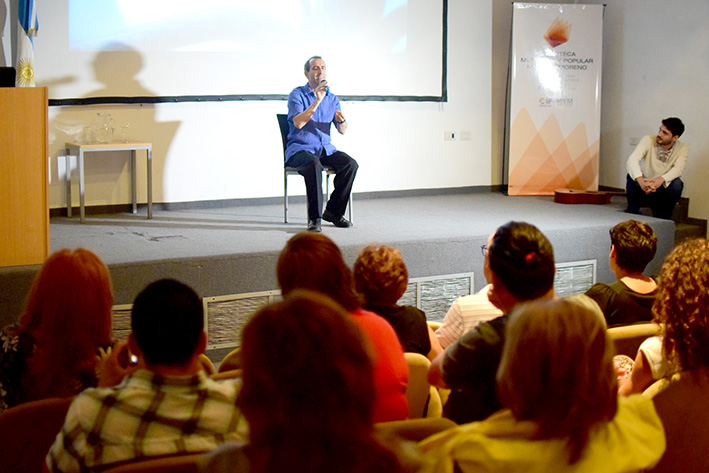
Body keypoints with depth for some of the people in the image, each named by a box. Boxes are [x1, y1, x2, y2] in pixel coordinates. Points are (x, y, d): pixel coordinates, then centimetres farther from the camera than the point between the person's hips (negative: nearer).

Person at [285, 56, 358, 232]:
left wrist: (341, 120, -16)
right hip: (299, 149, -5)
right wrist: (317, 100, -26)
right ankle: (314, 218, -29)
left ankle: (333, 212, -9)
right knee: (314, 165, -38)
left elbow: (342, 130, 8)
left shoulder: (332, 98, 12)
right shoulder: (297, 94, -4)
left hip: (325, 148, 5)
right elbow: (298, 123, -21)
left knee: (350, 164, -22)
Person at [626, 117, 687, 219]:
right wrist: (640, 180, -49)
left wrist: (661, 179, -47)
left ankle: (663, 217, -9)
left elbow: (678, 169, -25)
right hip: (642, 192, -1)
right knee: (631, 176, -30)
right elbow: (632, 159, -28)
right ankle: (632, 214, -11)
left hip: (662, 192, 1)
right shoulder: (648, 140, -12)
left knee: (677, 183, -29)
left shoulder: (682, 148, -7)